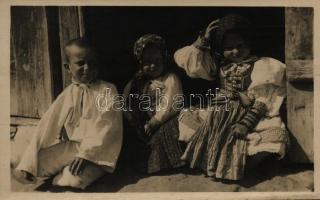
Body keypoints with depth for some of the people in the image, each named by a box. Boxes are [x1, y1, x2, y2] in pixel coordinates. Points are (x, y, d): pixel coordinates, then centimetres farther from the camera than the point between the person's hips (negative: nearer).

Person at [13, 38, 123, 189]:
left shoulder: (107, 90, -4)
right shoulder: (68, 93, 7)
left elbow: (105, 125, -14)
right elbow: (47, 126, 3)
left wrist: (85, 154, -25)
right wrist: (28, 163, -4)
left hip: (96, 150, -4)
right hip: (69, 147, 4)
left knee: (74, 179, -32)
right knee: (21, 172, -9)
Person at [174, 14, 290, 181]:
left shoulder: (263, 66, 4)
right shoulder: (219, 64, 14)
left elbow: (262, 102, -7)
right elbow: (184, 59, 9)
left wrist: (246, 123, -21)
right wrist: (203, 40, 2)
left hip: (247, 115, -3)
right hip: (218, 116, 4)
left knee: (276, 137, -30)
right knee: (183, 118, -12)